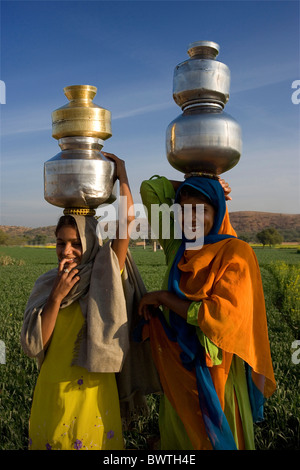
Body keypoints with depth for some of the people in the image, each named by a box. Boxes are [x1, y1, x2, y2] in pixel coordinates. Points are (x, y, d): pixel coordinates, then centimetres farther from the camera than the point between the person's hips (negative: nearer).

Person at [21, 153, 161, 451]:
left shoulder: (105, 280, -7)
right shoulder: (45, 285, 0)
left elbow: (125, 223, -17)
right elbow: (33, 346, -7)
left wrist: (121, 173, -11)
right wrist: (57, 297, -17)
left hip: (93, 395, -2)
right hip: (51, 394, 3)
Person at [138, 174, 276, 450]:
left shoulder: (236, 253, -14)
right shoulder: (178, 247, 1)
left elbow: (224, 316, -24)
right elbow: (151, 189, 6)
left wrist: (162, 297, -17)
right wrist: (201, 184, 1)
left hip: (213, 370, -5)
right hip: (177, 366, 5)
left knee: (214, 440, 12)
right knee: (176, 438, 20)